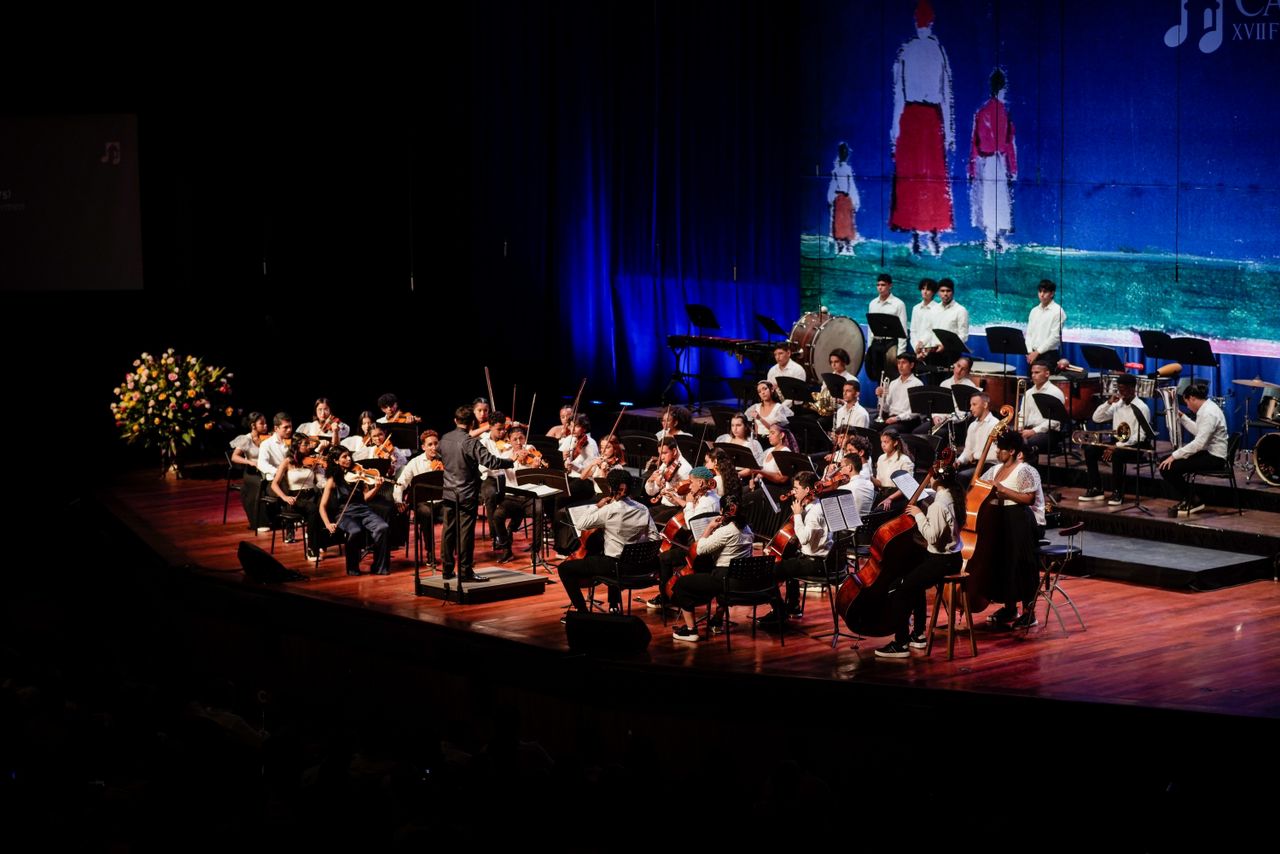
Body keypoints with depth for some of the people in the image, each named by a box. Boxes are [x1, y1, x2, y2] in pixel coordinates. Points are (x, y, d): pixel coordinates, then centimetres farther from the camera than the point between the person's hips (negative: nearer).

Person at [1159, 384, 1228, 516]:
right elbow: (1198, 431, 26)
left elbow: (1199, 443, -28)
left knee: (1168, 467, -19)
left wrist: (1174, 455, -25)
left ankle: (1193, 501, -4)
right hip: (1207, 452, 11)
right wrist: (1182, 417, 23)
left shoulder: (1209, 413, -22)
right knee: (1164, 462, 7)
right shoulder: (1206, 408, 11)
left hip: (1214, 458, -11)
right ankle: (1185, 500, 9)